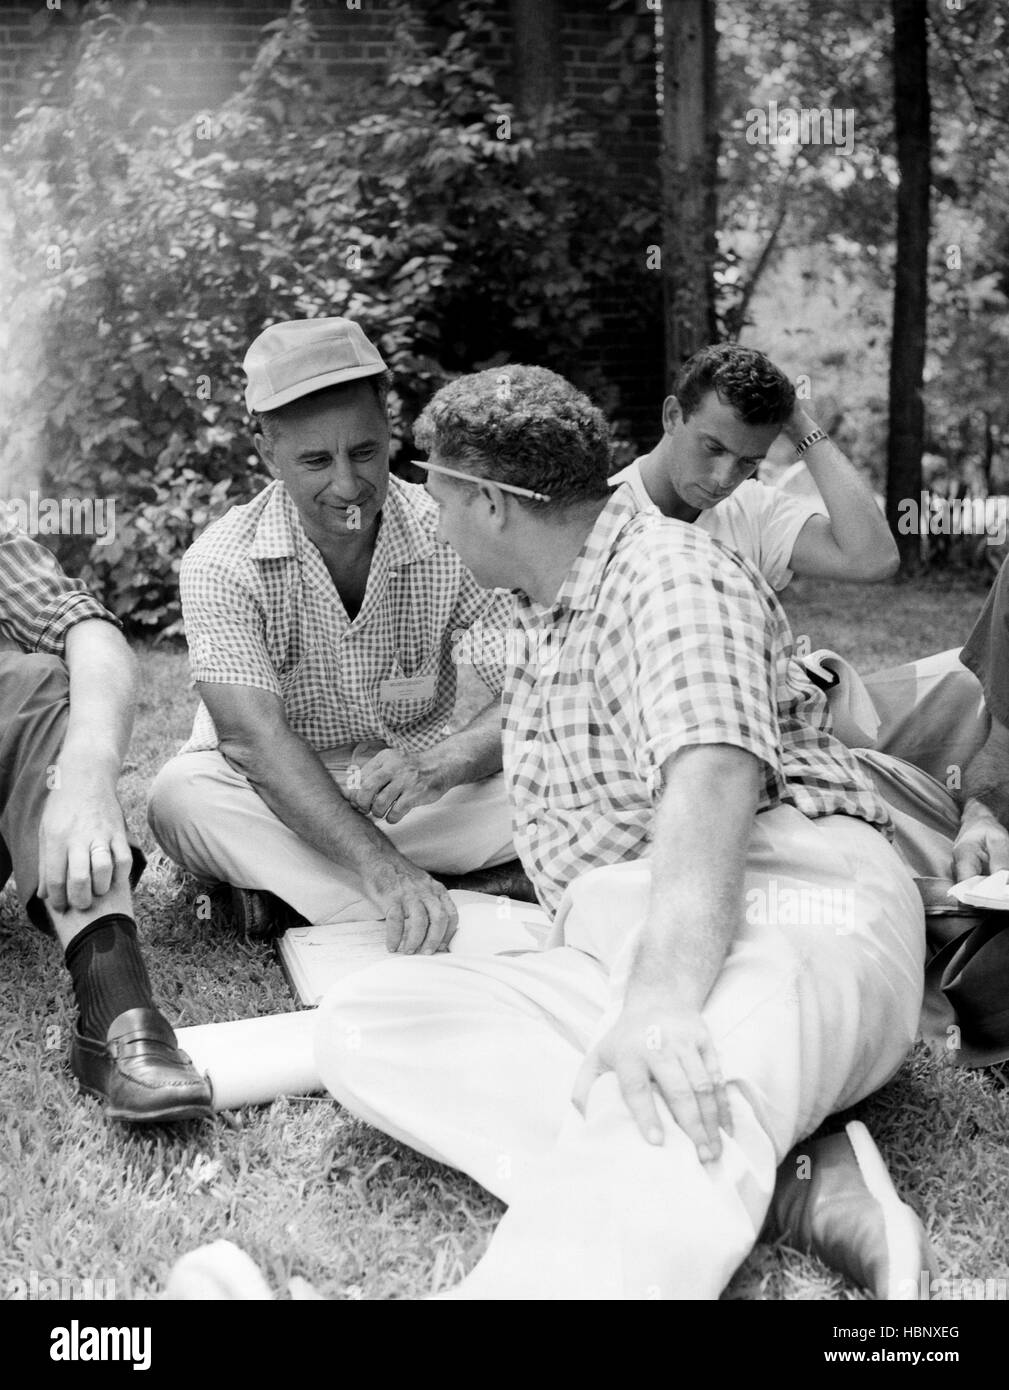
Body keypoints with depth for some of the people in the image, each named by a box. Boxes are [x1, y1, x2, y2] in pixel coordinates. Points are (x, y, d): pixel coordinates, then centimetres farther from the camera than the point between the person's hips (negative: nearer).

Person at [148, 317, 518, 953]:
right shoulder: (222, 562, -17)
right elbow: (253, 737, -29)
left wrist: (440, 765, -42)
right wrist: (379, 866, -44)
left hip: (414, 800, 2)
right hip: (275, 797, -1)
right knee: (181, 796, -33)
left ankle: (283, 884, -21)